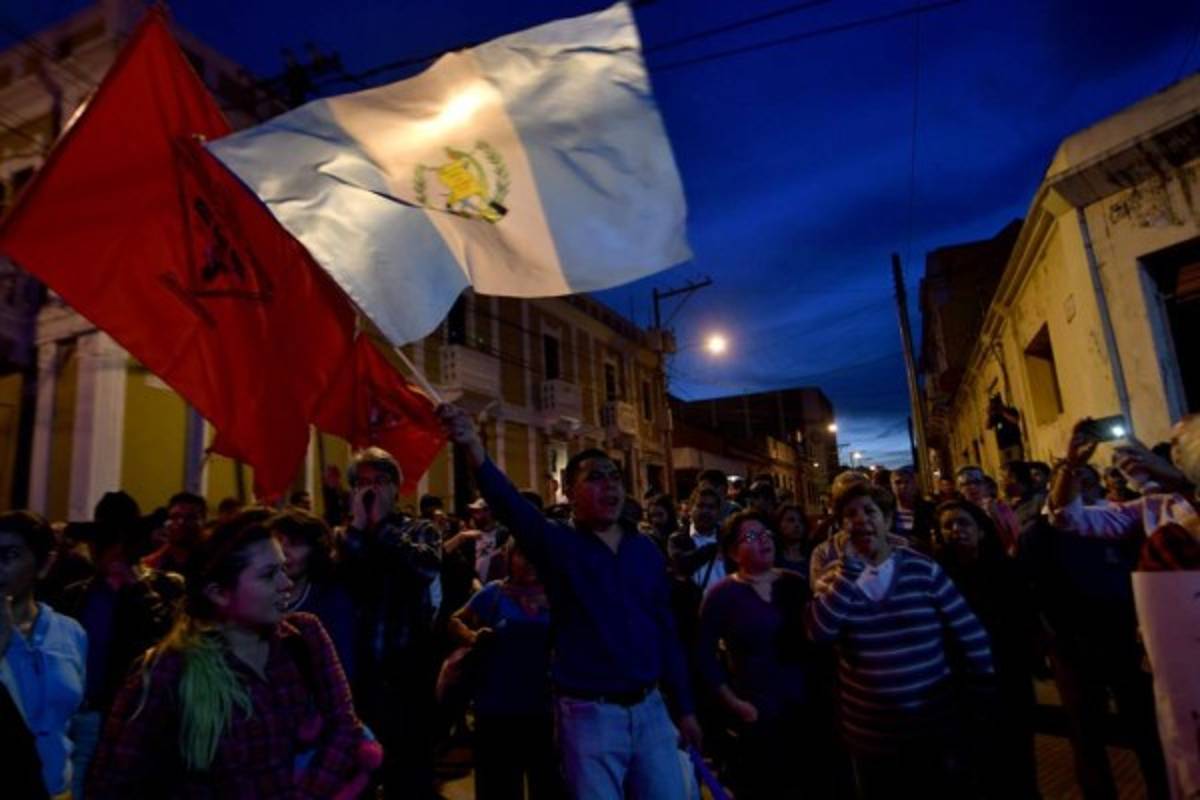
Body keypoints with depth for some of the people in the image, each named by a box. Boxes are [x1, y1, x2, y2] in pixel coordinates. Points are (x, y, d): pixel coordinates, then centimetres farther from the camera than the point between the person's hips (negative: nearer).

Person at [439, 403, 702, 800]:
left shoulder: (646, 550, 4)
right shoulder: (558, 544, -7)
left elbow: (665, 631, 9)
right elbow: (510, 505, -26)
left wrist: (684, 708, 11)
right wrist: (474, 450, -44)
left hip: (650, 708, 4)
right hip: (589, 714, -4)